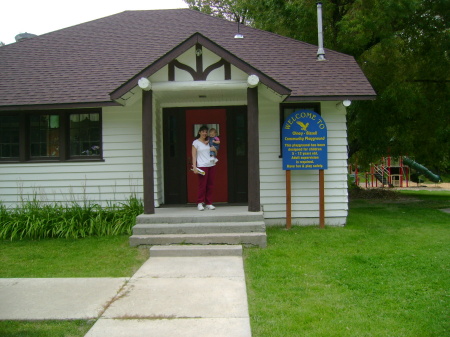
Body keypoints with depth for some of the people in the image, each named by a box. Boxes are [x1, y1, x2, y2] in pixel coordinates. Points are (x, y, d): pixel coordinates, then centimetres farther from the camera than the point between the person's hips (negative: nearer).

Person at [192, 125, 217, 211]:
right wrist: (194, 167, -14)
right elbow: (194, 155, -3)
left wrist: (214, 149, 1)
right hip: (202, 166, -5)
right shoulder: (196, 142, 2)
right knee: (202, 185, -7)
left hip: (211, 165, 5)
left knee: (210, 185, 4)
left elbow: (215, 152, 25)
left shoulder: (209, 142, 16)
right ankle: (200, 203, 4)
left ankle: (209, 203, 11)